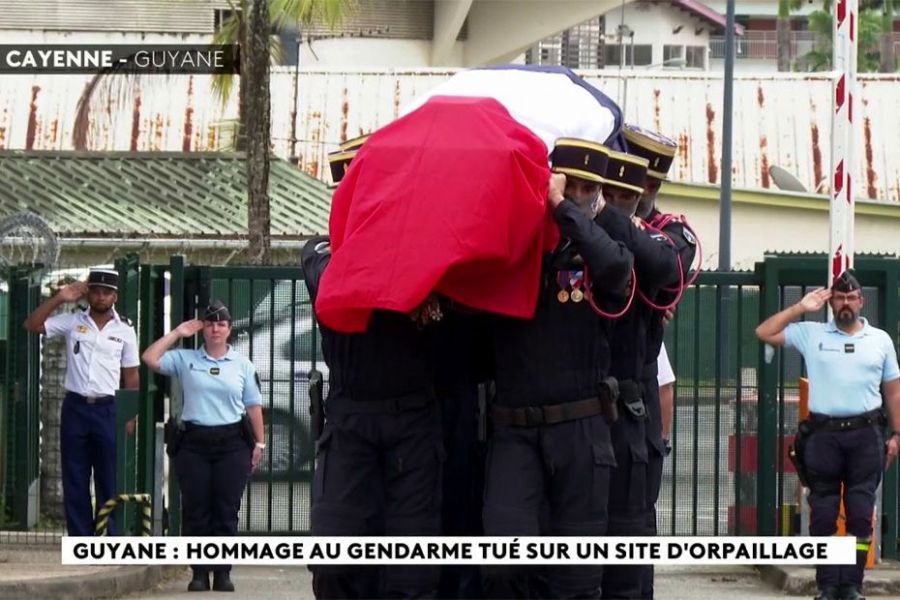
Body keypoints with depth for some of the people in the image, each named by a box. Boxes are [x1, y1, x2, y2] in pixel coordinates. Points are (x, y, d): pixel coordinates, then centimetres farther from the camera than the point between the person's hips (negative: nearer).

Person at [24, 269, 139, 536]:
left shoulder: (124, 330, 3)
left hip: (108, 410, -1)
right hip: (75, 407, 1)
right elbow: (32, 325, -4)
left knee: (110, 481, 3)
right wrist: (60, 298, -10)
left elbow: (131, 375, 6)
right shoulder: (72, 321, 3)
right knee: (75, 480, 4)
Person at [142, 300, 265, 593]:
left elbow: (254, 407, 10)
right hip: (194, 442, 0)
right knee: (196, 511, -1)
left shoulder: (242, 365, 10)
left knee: (227, 511, 0)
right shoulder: (185, 360, 7)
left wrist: (259, 443, 4)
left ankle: (223, 572, 5)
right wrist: (177, 333, 1)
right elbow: (150, 358, -3)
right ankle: (199, 573, 3)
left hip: (232, 443, 0)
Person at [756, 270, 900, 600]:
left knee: (860, 514, -1)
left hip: (865, 435, 0)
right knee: (823, 514, 1)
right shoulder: (811, 334, 8)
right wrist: (800, 308, 3)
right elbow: (764, 333, 5)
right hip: (823, 434, 0)